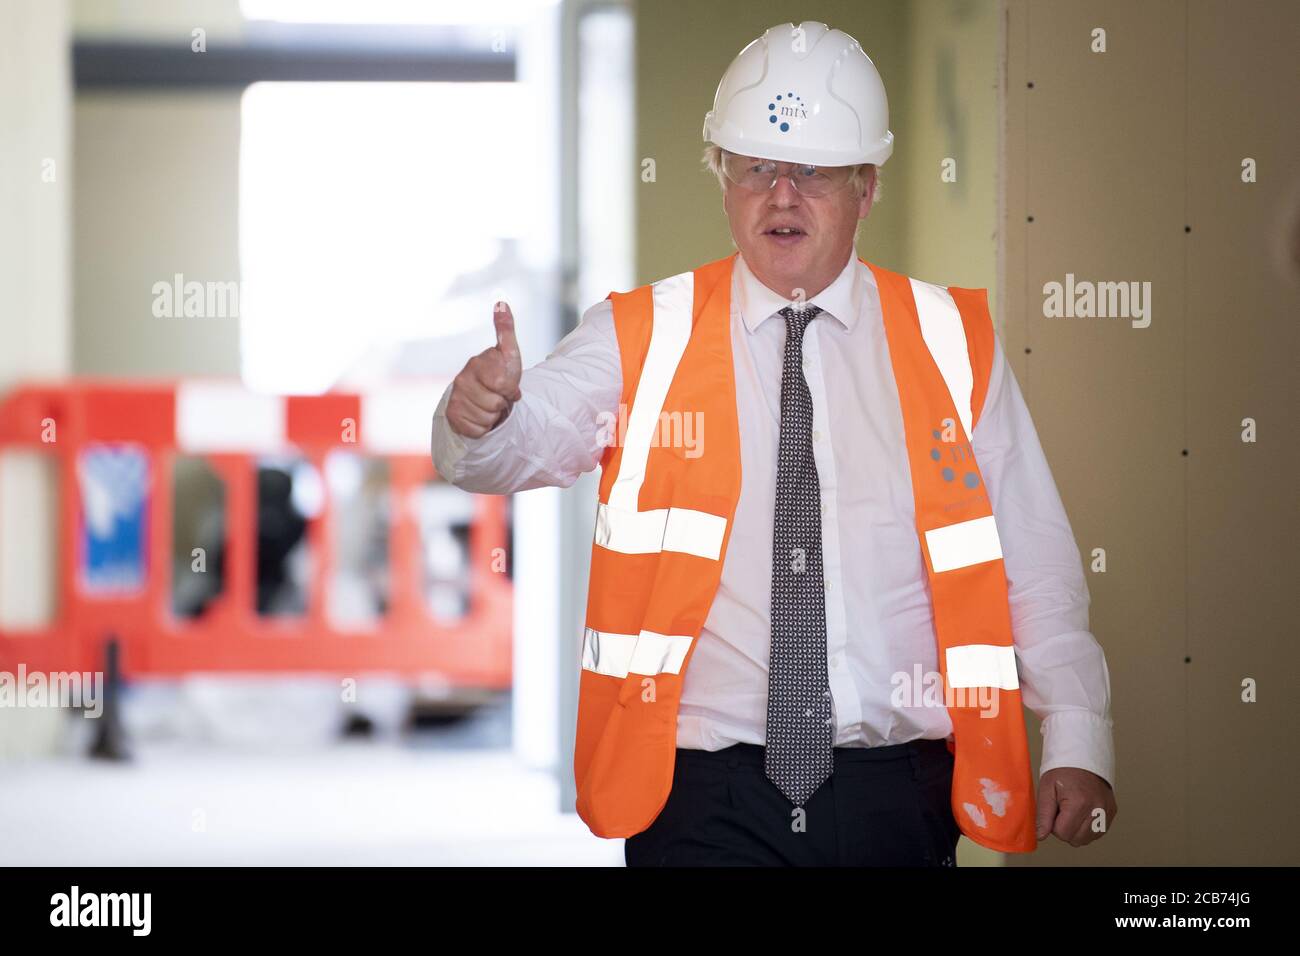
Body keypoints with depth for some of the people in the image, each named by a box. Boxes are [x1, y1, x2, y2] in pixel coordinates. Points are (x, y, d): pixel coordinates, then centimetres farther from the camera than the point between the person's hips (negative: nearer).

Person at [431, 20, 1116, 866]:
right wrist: (480, 412, -35)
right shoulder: (643, 339, 5)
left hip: (898, 795, 1)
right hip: (705, 794, -1)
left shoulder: (951, 344, 7)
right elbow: (527, 440, -12)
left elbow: (1036, 562, 6)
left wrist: (1078, 743, -2)